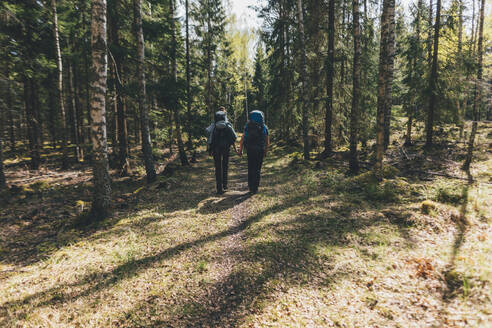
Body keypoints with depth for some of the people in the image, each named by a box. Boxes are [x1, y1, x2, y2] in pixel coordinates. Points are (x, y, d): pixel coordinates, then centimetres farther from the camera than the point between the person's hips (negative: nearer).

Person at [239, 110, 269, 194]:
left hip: (250, 150, 1)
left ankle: (250, 187, 20)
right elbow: (267, 141, 5)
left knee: (250, 168, 15)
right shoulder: (264, 127, 0)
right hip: (260, 151, -1)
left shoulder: (247, 126, 2)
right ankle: (255, 188, 8)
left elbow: (242, 139, 0)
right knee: (257, 169, 7)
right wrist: (266, 151, 19)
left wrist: (240, 150, 7)